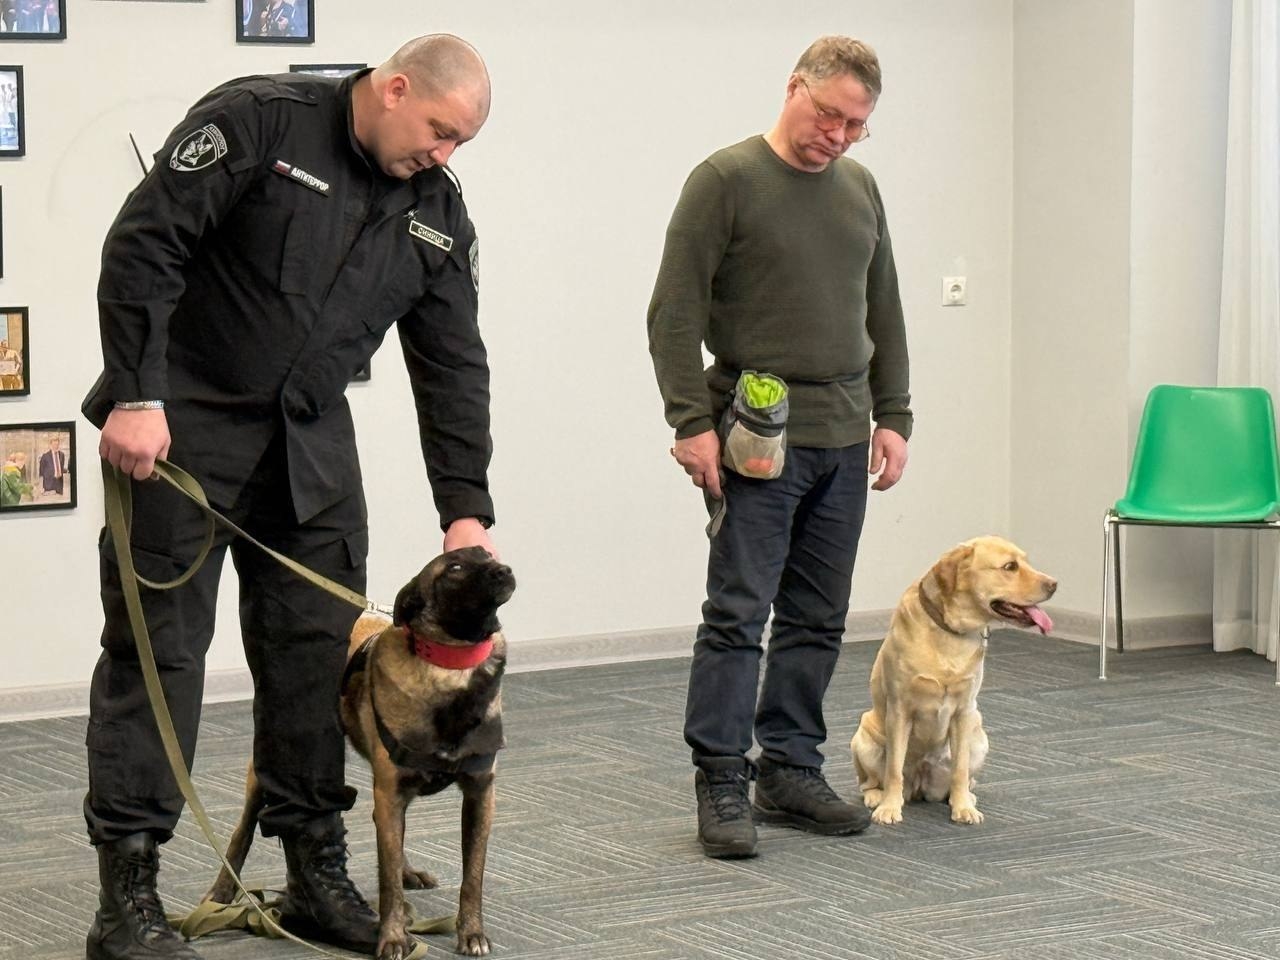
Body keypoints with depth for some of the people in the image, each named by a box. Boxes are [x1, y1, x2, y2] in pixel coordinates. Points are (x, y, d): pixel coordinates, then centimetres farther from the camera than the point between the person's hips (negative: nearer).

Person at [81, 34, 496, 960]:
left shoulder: (438, 212, 5)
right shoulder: (260, 121, -13)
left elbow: (453, 365, 7)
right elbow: (144, 246, -16)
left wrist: (466, 507, -1)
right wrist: (136, 396, -22)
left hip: (312, 441, 6)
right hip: (182, 425, -6)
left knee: (320, 650, 4)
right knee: (159, 647, -5)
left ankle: (318, 879, 15)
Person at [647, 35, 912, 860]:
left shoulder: (860, 189, 14)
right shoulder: (726, 181, -6)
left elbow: (884, 315, 20)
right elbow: (675, 314, -9)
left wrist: (892, 417, 13)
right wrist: (692, 422, -14)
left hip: (843, 441, 7)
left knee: (818, 619, 8)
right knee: (739, 612, -7)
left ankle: (790, 771, 16)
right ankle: (721, 784, -3)